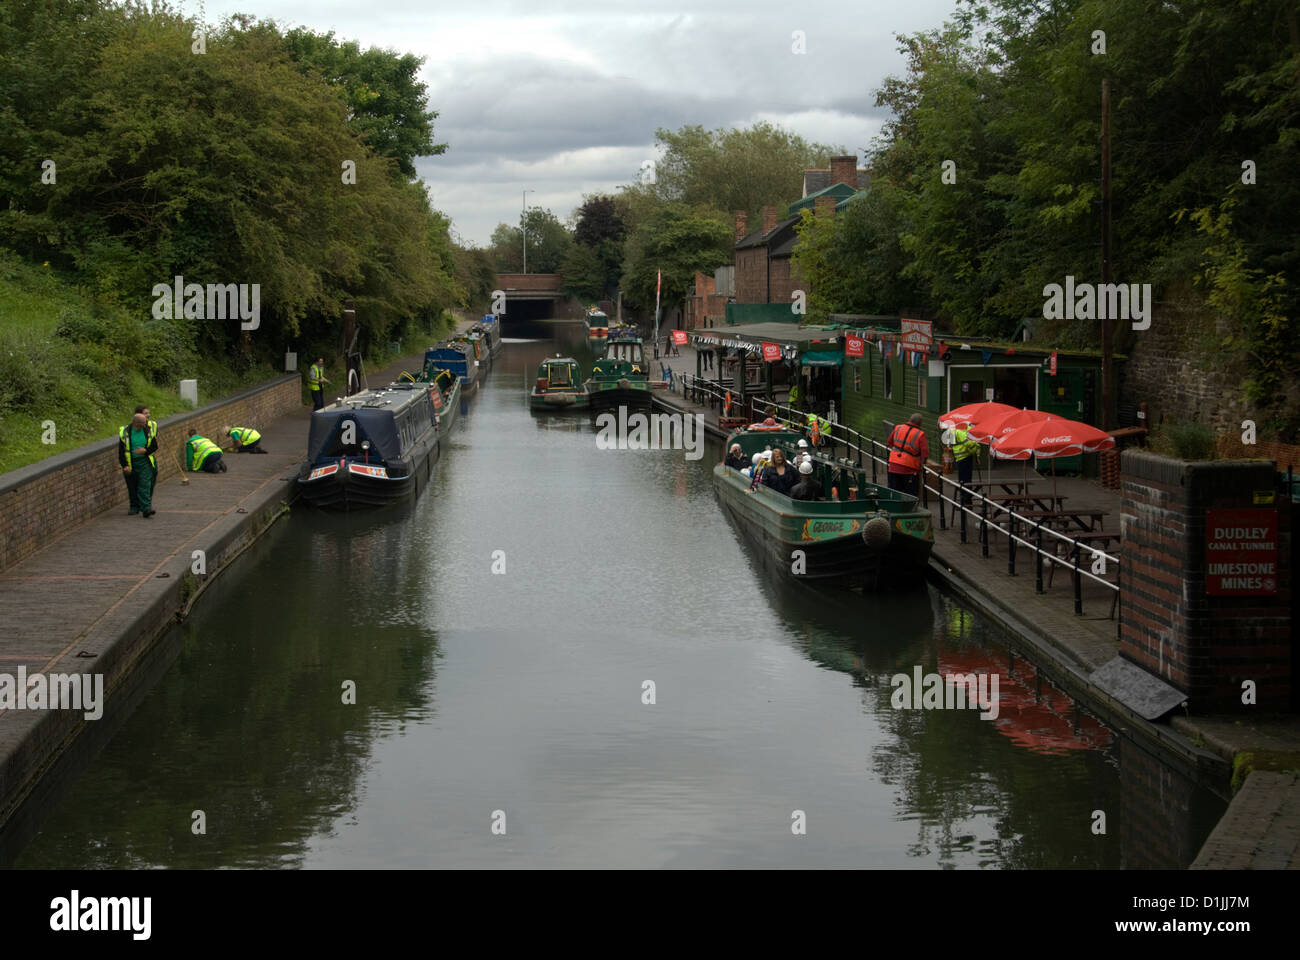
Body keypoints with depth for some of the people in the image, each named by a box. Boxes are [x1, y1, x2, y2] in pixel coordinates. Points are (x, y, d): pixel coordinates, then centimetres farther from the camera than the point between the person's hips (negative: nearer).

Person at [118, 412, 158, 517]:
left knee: (145, 485, -12)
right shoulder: (125, 432, -6)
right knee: (133, 487, 9)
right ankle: (135, 507, 26)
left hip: (145, 462, 0)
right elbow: (121, 451, -4)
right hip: (131, 464, 0)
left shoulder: (147, 431, 0)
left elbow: (154, 446, 7)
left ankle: (146, 509, -18)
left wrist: (145, 450, -14)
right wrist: (125, 465, -11)